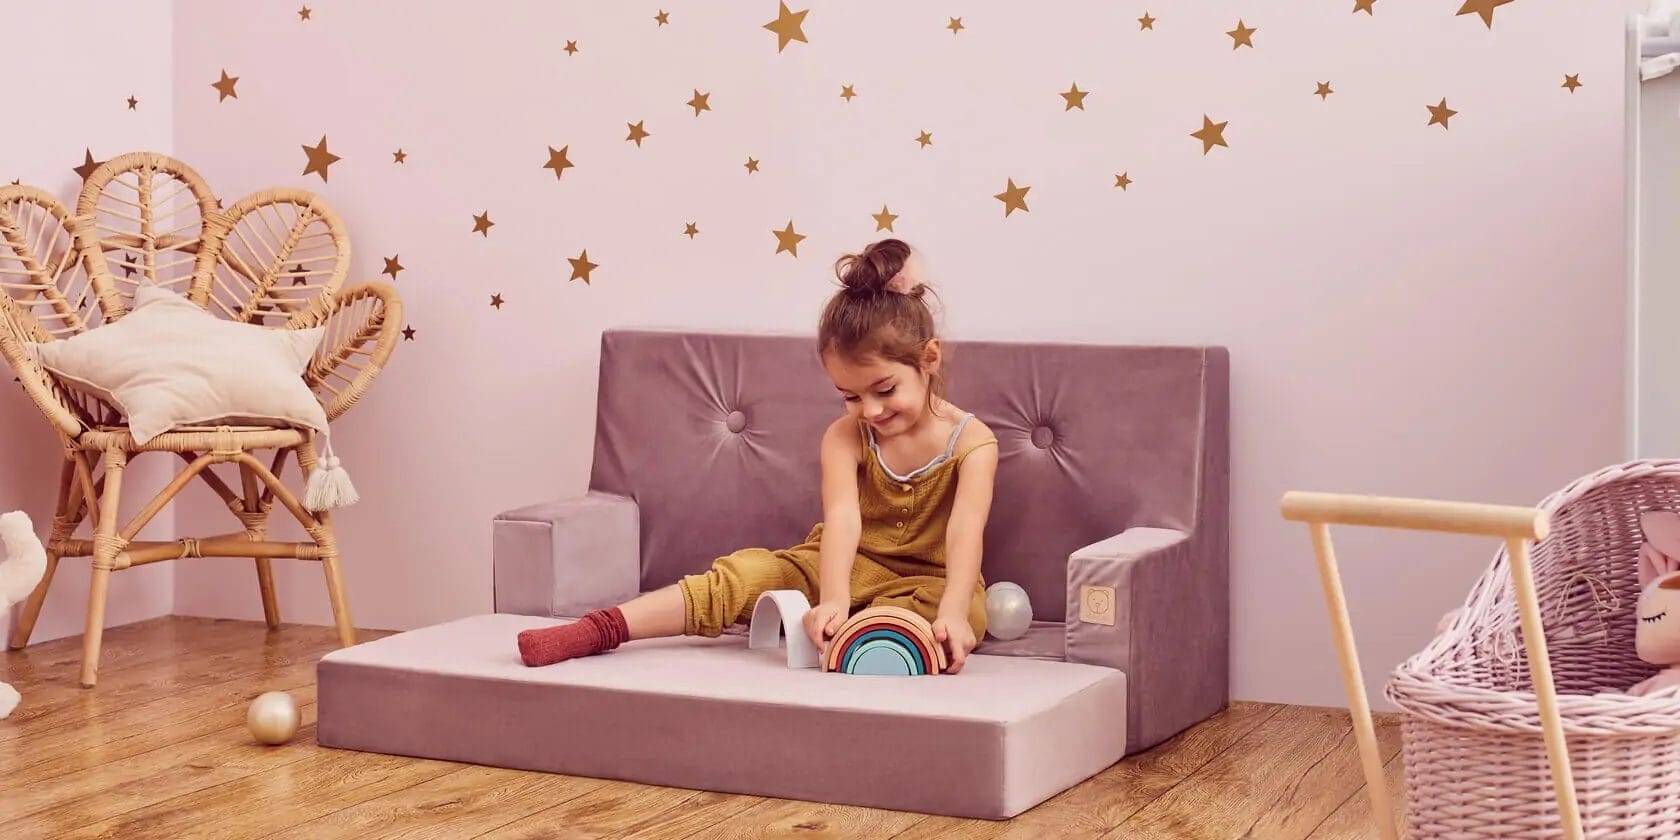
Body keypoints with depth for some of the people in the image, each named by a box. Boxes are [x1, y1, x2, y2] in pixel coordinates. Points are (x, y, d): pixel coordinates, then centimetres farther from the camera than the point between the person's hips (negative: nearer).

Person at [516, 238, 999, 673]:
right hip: (846, 571, 1)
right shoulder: (845, 436, -7)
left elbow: (966, 530, -29)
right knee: (745, 573, -24)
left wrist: (951, 612, -48)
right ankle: (600, 630, -32)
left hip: (929, 584, -1)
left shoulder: (972, 441, -12)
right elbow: (842, 516, -26)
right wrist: (833, 599, -46)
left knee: (970, 612, -36)